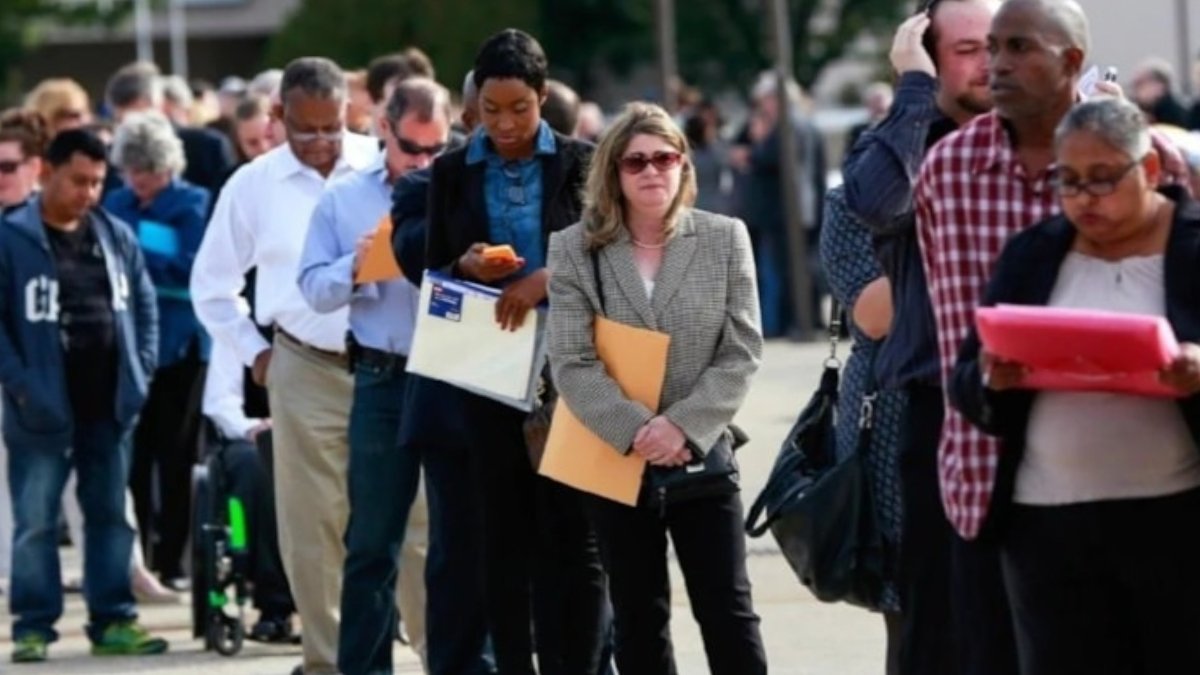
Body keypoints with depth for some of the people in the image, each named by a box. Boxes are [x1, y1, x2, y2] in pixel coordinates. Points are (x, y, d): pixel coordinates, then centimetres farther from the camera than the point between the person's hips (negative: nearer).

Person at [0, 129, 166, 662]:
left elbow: (144, 305, 15)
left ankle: (113, 620, 16)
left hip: (109, 407, 5)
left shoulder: (117, 236, 8)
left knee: (111, 516, 10)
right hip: (43, 410, -5)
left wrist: (140, 371, 5)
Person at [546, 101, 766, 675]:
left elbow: (742, 352, -3)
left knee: (728, 610, -1)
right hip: (615, 459, 0)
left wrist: (685, 425, -16)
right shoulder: (575, 249, -1)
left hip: (702, 456, 0)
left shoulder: (725, 238, 2)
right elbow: (571, 364, -8)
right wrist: (636, 430, -19)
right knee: (638, 618, 8)